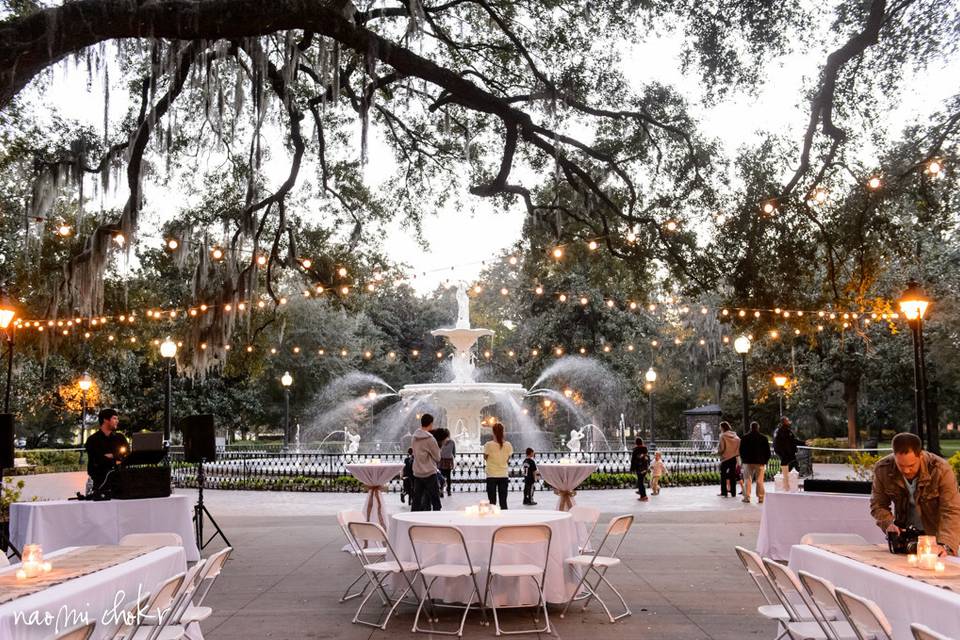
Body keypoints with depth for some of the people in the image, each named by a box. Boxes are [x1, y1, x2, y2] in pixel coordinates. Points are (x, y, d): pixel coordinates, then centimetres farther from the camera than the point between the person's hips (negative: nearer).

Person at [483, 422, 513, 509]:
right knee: (503, 502, 9)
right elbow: (508, 459, 5)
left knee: (492, 501, 5)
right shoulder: (508, 445, -4)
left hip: (491, 476, -2)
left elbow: (485, 457, 1)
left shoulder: (489, 445, -12)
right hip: (503, 476, 2)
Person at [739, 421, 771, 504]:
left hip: (748, 462, 0)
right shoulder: (763, 438, 4)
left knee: (747, 480, 3)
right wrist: (765, 461, 13)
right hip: (760, 462, 0)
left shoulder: (745, 437, 2)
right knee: (760, 481, 1)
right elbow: (767, 451, 5)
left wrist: (743, 460, 17)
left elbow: (741, 450, 5)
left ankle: (747, 497, -2)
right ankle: (760, 498, -3)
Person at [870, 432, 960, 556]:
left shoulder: (941, 470, -25)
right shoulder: (882, 469, -18)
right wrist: (888, 524, -26)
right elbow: (878, 505, -6)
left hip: (936, 533, -2)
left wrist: (944, 545, -40)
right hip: (904, 534, 2)